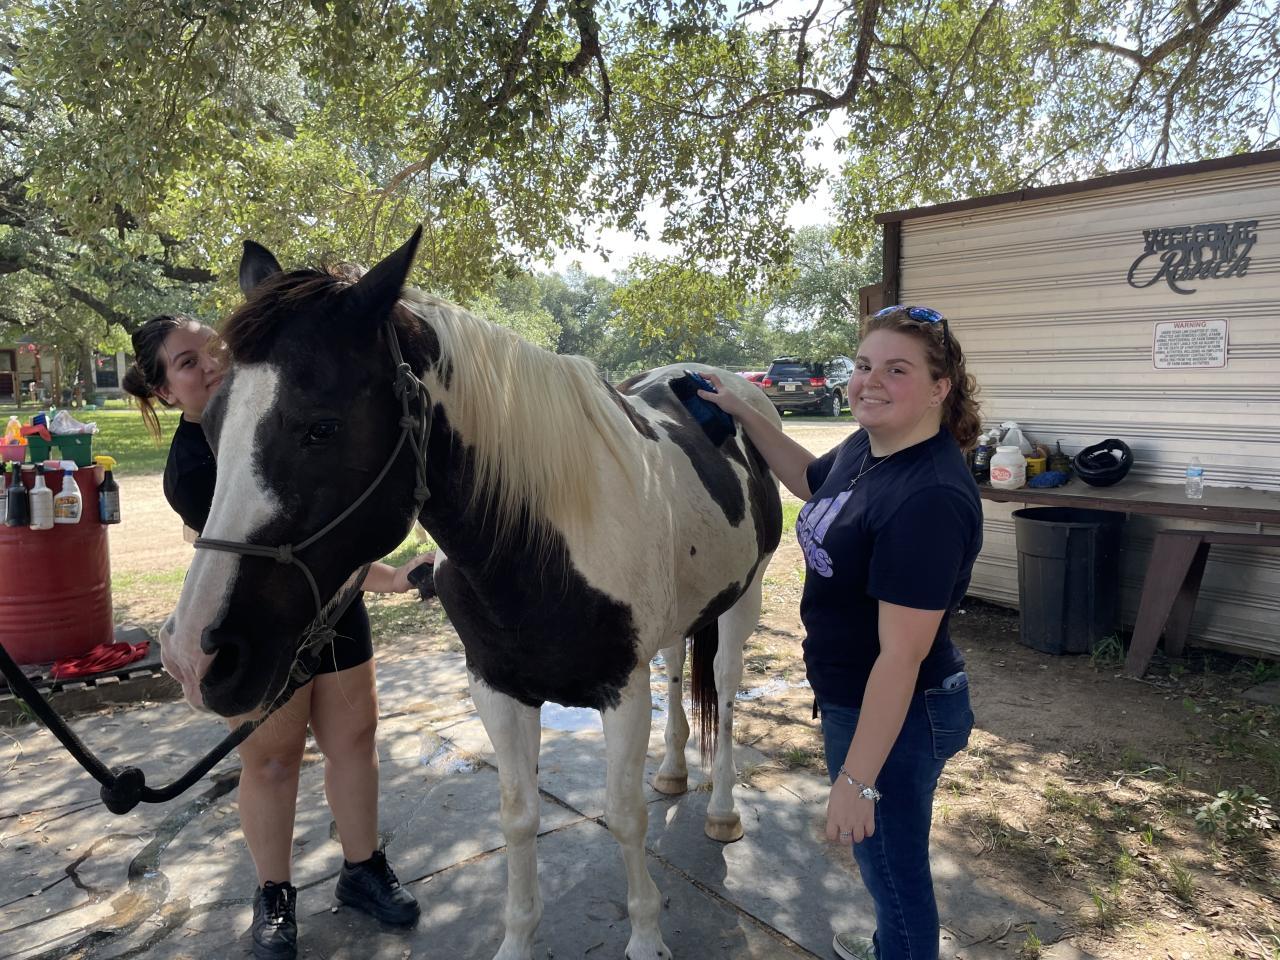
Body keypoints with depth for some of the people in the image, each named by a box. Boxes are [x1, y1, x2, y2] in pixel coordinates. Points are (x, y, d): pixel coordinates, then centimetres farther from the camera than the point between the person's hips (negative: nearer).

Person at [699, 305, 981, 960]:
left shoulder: (929, 498, -31)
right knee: (886, 859, 31)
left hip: (894, 718, -9)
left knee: (893, 865, 15)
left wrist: (856, 782, -25)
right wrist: (745, 415, 16)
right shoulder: (863, 447, -3)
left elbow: (901, 656, -30)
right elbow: (811, 481, 21)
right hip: (847, 700, 9)